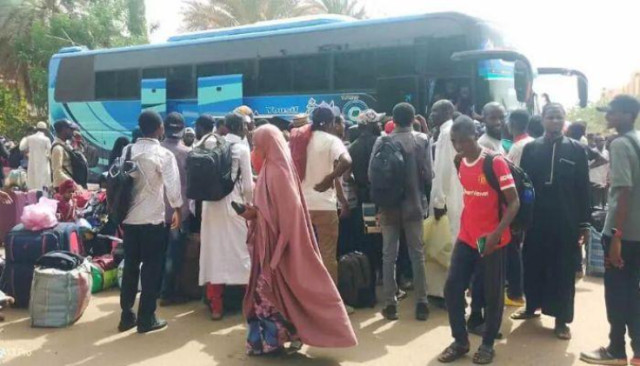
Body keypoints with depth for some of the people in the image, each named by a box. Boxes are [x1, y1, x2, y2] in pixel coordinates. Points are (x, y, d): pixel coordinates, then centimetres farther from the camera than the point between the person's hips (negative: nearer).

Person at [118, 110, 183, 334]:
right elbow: (172, 186, -13)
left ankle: (126, 316, 20)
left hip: (128, 218, 5)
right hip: (152, 219, -5)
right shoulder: (163, 154, -11)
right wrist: (177, 210, 3)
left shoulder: (127, 151, 4)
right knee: (151, 268, 5)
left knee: (130, 266, 13)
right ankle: (146, 318, 10)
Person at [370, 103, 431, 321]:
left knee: (389, 255, 7)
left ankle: (390, 304, 10)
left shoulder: (381, 142, -5)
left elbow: (371, 174, -3)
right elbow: (428, 174, -8)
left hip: (389, 205, 0)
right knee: (417, 254, 9)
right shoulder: (422, 140, -6)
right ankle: (421, 303, 12)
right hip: (414, 204, 0)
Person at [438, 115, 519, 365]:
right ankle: (460, 341, 18)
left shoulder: (496, 162, -15)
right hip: (466, 237, 6)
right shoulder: (461, 163, 4)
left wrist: (496, 233, -25)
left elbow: (514, 203, -15)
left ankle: (487, 344, 23)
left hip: (493, 240, -5)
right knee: (452, 288, 3)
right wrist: (466, 225, 15)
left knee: (492, 294, 6)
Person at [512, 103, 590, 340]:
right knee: (533, 266, 10)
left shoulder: (576, 150, 3)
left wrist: (584, 223, -2)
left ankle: (561, 319, 13)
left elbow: (583, 189, 2)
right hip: (536, 221, 1)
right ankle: (532, 306, 30)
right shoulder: (530, 149, 4)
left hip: (566, 222, -1)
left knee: (563, 271, 4)